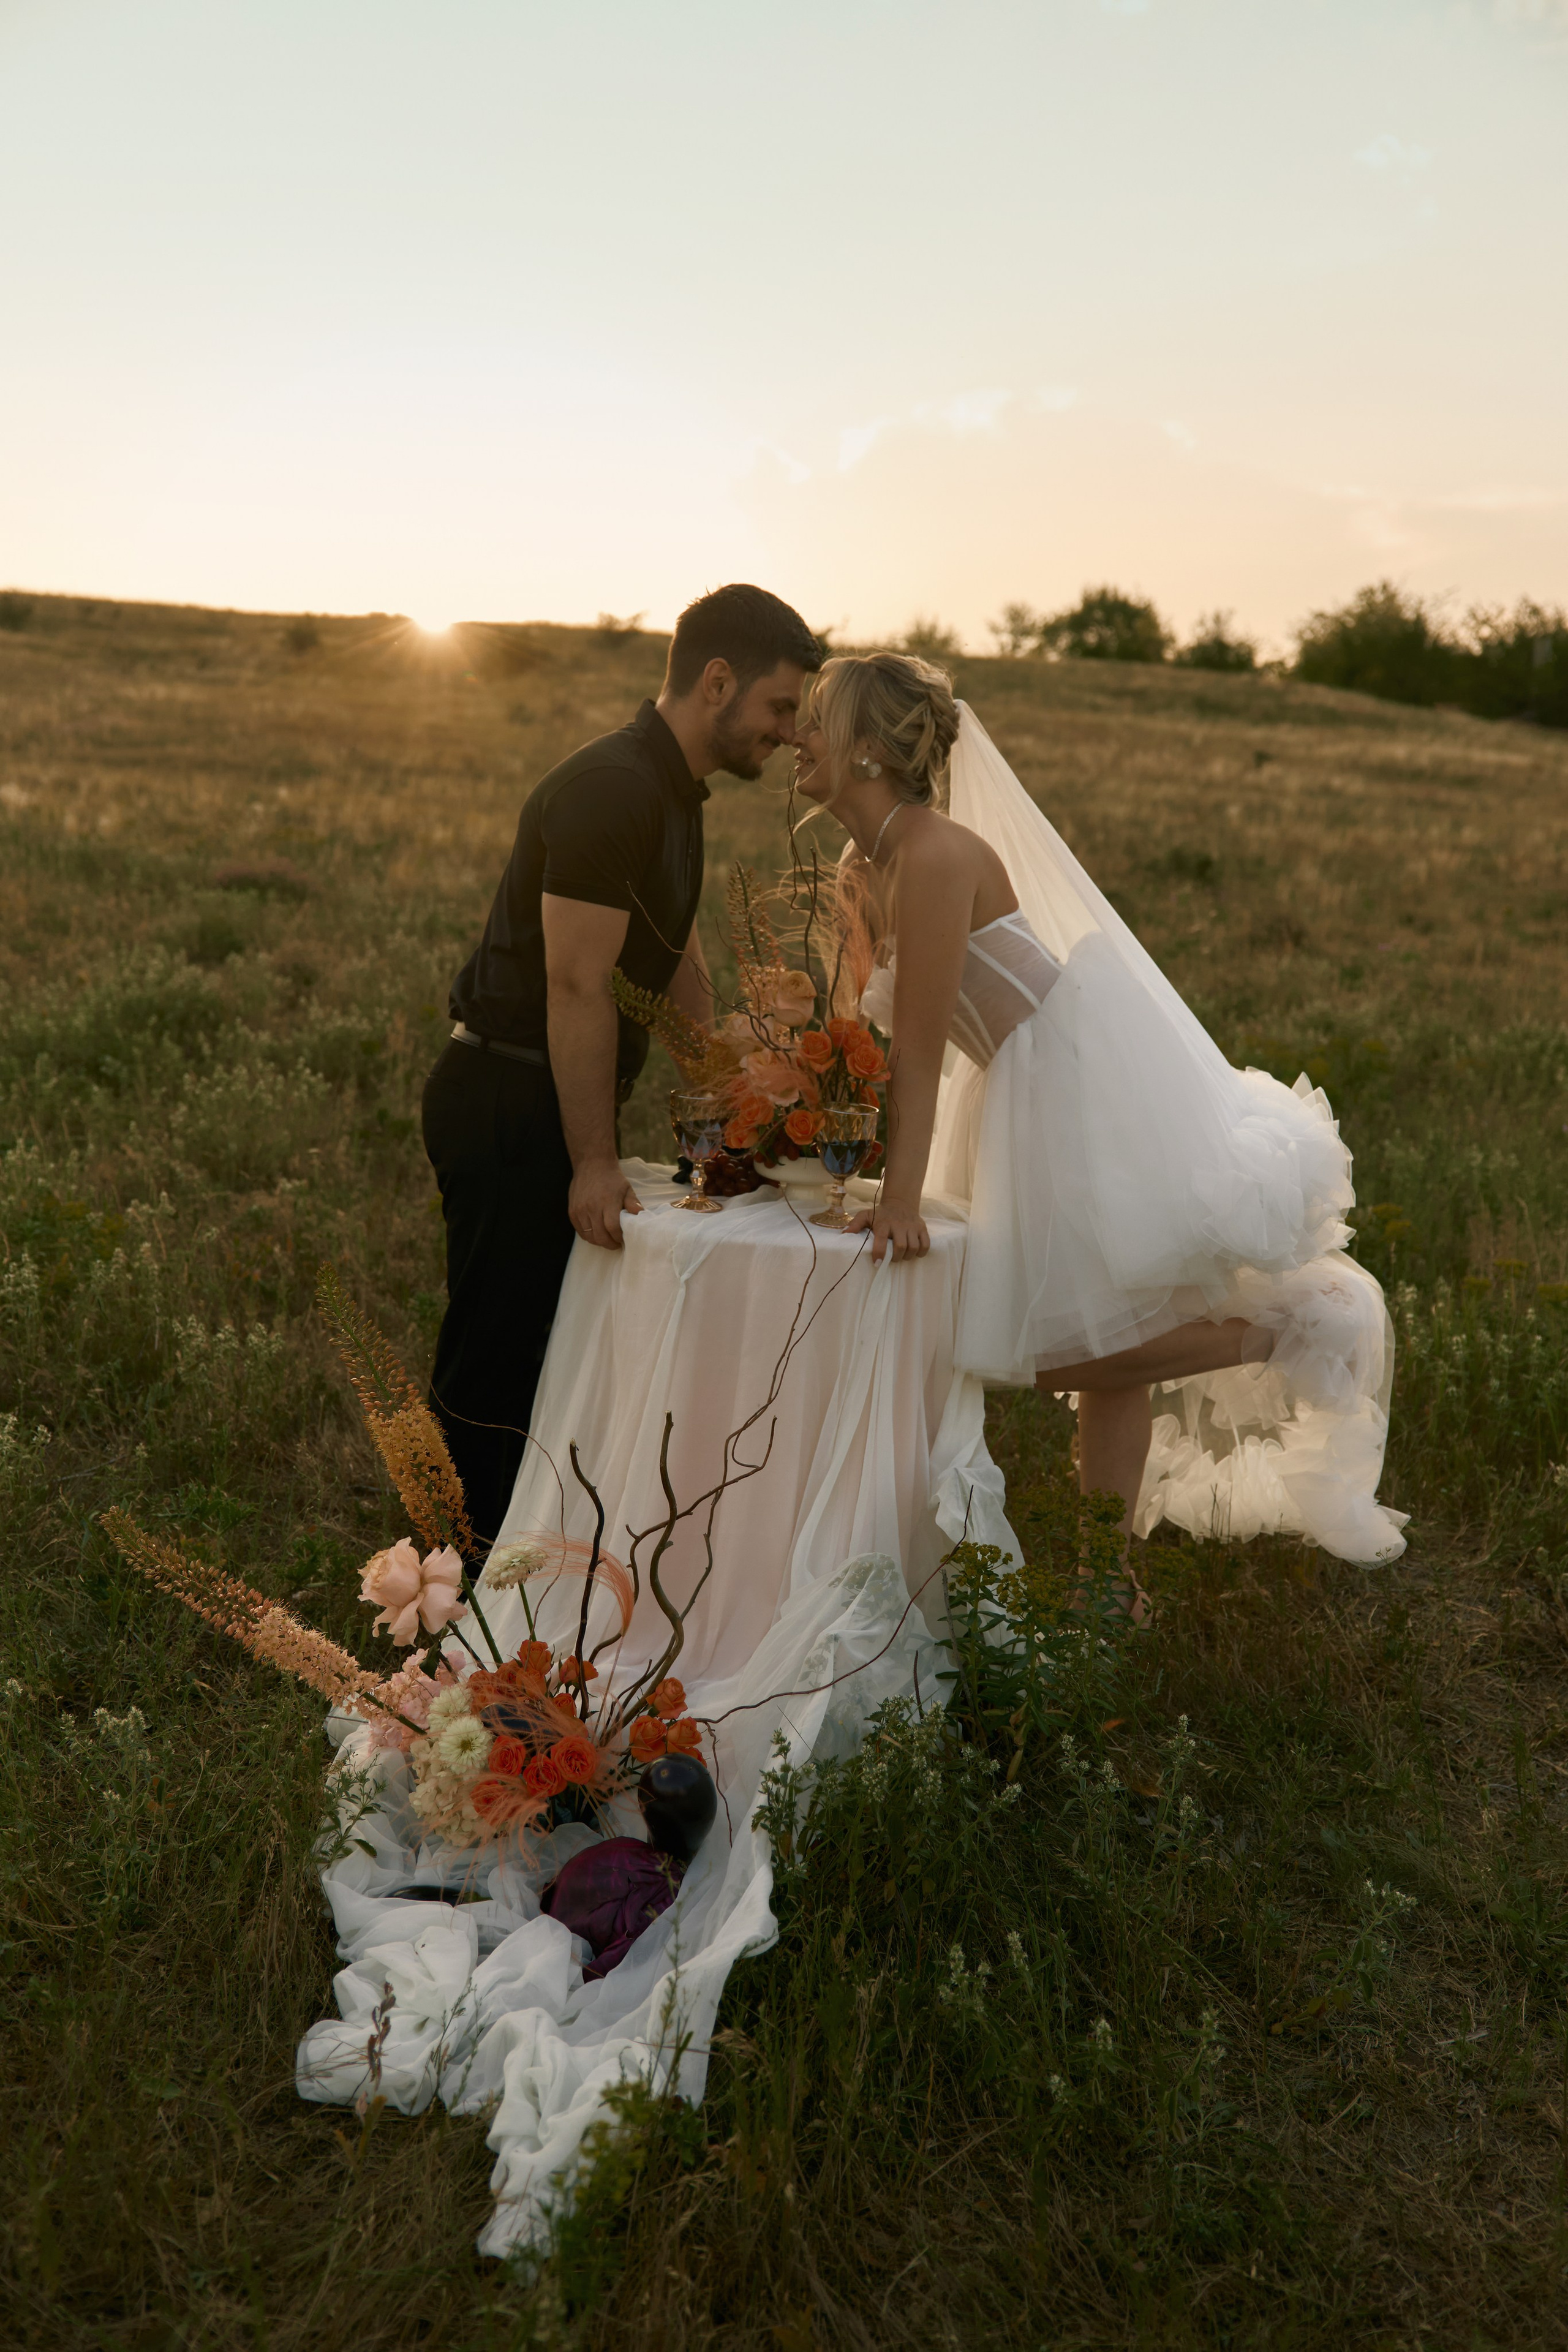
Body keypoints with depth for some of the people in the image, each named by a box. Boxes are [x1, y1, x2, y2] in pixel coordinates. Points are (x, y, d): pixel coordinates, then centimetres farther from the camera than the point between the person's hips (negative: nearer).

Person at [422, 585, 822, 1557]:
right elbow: (577, 986, -23)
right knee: (497, 1368, -1)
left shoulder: (676, 795, 13)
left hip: (557, 1108, 10)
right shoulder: (609, 790, -19)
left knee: (551, 1358, 18)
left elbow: (682, 972, 19)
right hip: (508, 1110, -10)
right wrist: (594, 1162, -21)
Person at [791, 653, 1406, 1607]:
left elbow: (920, 1047, -23)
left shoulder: (937, 857, -21)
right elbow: (875, 1032, 11)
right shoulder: (862, 872, 8)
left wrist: (902, 1199, -22)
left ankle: (1291, 1325, 7)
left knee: (1066, 1349, -6)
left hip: (1085, 1089, -9)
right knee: (1099, 1354, 14)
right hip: (1029, 1098, 9)